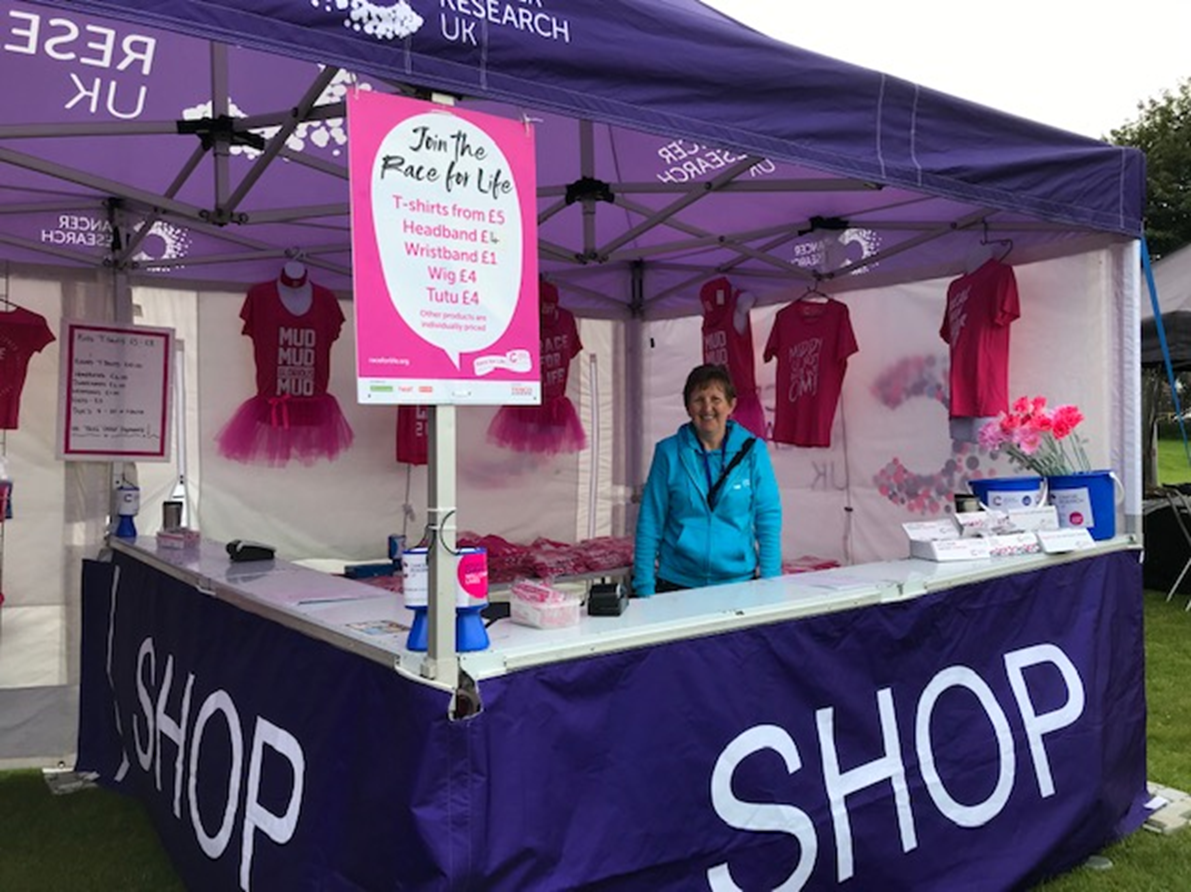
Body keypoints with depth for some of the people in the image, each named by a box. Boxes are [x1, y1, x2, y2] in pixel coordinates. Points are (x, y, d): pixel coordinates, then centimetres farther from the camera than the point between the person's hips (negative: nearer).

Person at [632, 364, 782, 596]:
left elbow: (769, 519, 0)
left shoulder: (752, 450, -3)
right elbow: (650, 523, -2)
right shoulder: (669, 452, -4)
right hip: (677, 582, 0)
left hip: (739, 580, 1)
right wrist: (644, 587, -5)